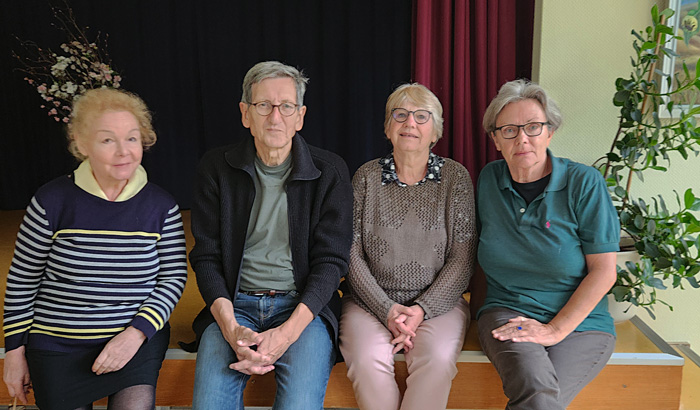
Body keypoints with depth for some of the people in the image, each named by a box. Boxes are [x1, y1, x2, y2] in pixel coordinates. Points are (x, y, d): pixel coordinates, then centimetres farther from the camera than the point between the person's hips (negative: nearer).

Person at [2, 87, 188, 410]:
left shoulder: (161, 206, -5)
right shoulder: (52, 201, -8)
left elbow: (174, 277, -1)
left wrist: (138, 332, -13)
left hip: (138, 341, 0)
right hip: (57, 347, 0)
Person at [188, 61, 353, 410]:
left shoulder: (329, 171, 0)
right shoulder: (216, 169, 4)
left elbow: (330, 260, -3)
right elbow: (206, 257, 2)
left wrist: (287, 332, -17)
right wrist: (231, 328, -14)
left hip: (304, 305, -1)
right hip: (234, 304, 1)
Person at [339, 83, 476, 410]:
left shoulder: (455, 177, 3)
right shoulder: (366, 177, 4)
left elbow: (462, 259, -1)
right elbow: (352, 255, 0)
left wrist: (422, 309, -12)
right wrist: (387, 310, -11)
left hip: (437, 300, 0)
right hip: (372, 300, 1)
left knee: (437, 358, -30)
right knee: (368, 360, -28)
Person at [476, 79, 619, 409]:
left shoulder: (584, 183, -5)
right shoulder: (488, 180, 5)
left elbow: (603, 272, -6)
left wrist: (554, 329, -13)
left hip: (580, 322, -1)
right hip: (506, 313, 1)